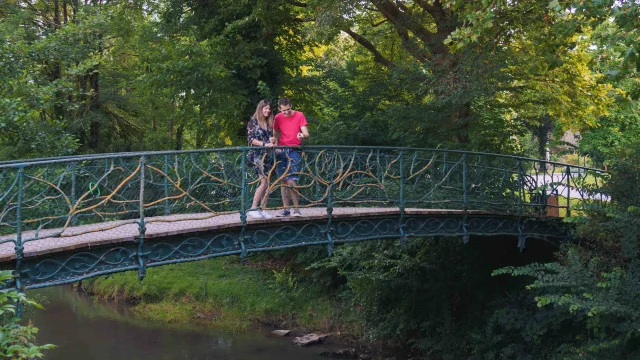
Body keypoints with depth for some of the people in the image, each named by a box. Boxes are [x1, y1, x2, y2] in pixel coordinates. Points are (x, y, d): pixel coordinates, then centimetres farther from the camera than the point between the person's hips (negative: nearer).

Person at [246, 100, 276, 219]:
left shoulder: (269, 123, 16)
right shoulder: (253, 121, -1)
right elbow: (251, 139, -7)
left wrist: (273, 140, -1)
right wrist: (264, 144, -18)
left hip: (268, 155, 6)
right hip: (257, 154, -6)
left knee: (267, 184, 2)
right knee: (264, 182, -16)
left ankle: (263, 210, 5)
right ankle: (253, 209, -11)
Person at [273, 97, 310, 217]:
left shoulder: (299, 115, -1)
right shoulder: (278, 118, 8)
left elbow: (306, 133, -6)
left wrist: (302, 135, -30)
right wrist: (276, 146, -1)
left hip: (294, 151, -4)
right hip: (281, 151, 4)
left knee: (291, 181, -13)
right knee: (283, 181, 4)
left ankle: (296, 209, -6)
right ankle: (285, 208, 10)